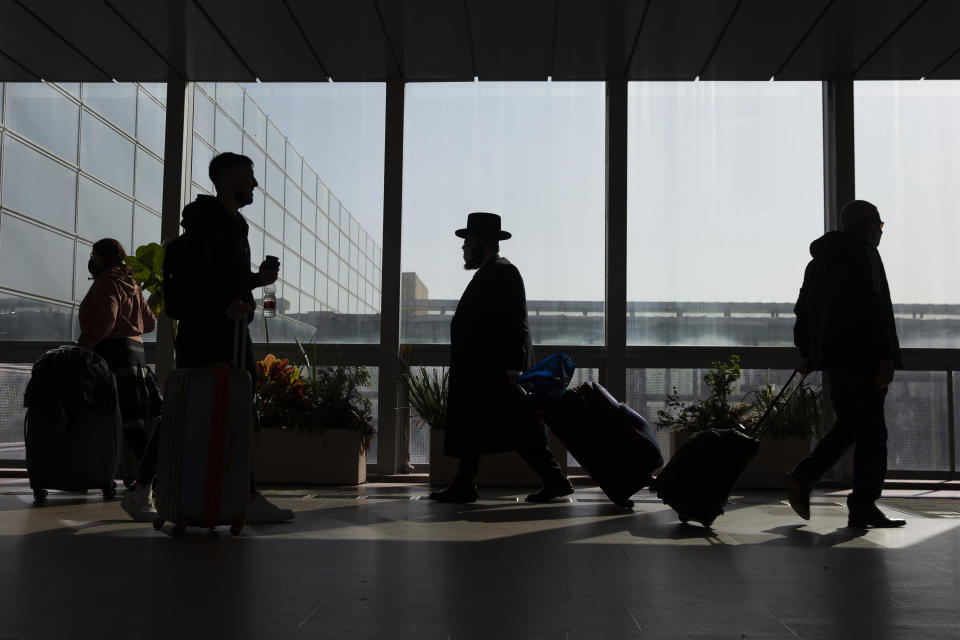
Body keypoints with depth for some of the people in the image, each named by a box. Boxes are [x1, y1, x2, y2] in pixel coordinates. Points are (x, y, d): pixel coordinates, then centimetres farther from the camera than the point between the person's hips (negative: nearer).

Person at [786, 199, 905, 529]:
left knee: (847, 424, 17)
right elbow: (873, 308, -19)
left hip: (833, 355, 8)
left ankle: (802, 478, 4)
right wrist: (885, 356, -19)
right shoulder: (863, 255, -10)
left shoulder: (819, 260, 17)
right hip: (863, 356, -8)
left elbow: (803, 308, 18)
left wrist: (807, 353, 21)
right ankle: (863, 508, 0)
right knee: (870, 431, -2)